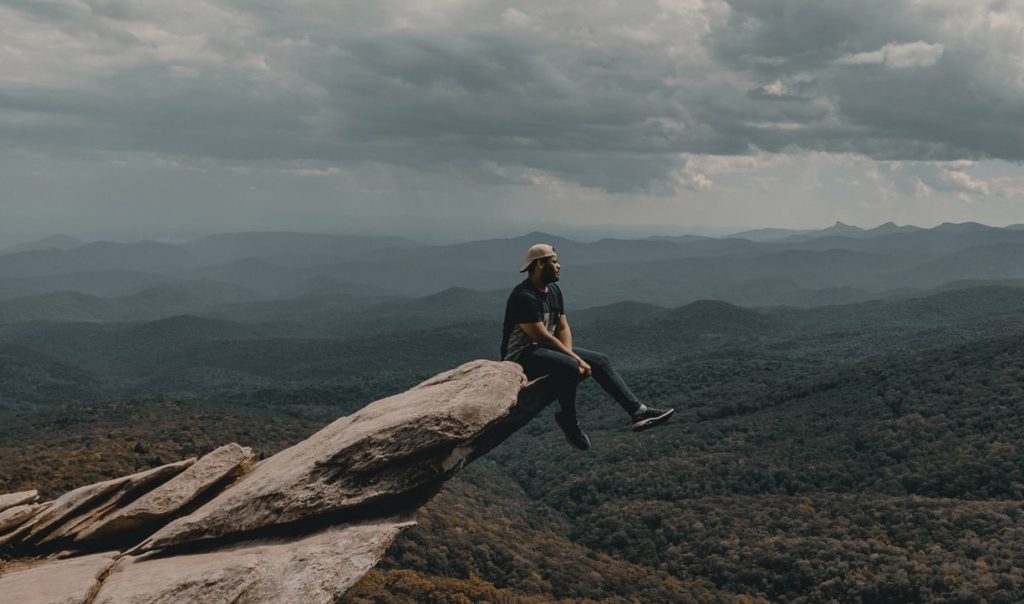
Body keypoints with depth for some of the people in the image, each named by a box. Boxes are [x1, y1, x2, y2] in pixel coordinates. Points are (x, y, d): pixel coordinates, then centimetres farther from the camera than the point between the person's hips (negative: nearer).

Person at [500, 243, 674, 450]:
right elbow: (542, 337, -23)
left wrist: (571, 355, -12)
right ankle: (568, 419, -11)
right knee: (569, 367, -34)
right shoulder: (524, 296, -20)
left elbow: (563, 327, 7)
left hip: (547, 348, 9)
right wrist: (575, 359, -20)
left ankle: (638, 411, -8)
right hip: (521, 355, -9)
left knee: (600, 360, -2)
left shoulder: (554, 290, 9)